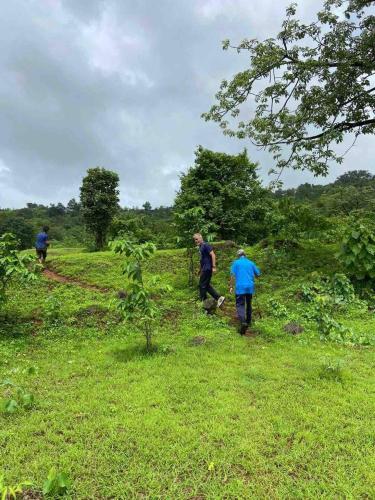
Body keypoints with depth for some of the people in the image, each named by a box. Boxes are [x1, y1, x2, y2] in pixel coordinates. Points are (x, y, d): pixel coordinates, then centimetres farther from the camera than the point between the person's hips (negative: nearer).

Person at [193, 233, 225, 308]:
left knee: (202, 285, -2)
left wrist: (214, 267, -23)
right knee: (206, 285, 12)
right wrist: (201, 270, 26)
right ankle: (219, 297, 14)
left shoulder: (205, 245, -13)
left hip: (207, 269, -10)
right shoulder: (201, 247, 16)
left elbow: (213, 255, -19)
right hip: (205, 269, 10)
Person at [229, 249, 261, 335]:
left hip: (240, 287, -4)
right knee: (248, 304, 19)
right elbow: (258, 274, 14)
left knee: (240, 305, -6)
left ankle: (243, 322, -27)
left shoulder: (236, 263, 2)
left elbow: (233, 275, -6)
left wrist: (231, 286, -1)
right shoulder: (251, 263, 11)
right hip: (250, 287, 4)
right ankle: (248, 321, 31)